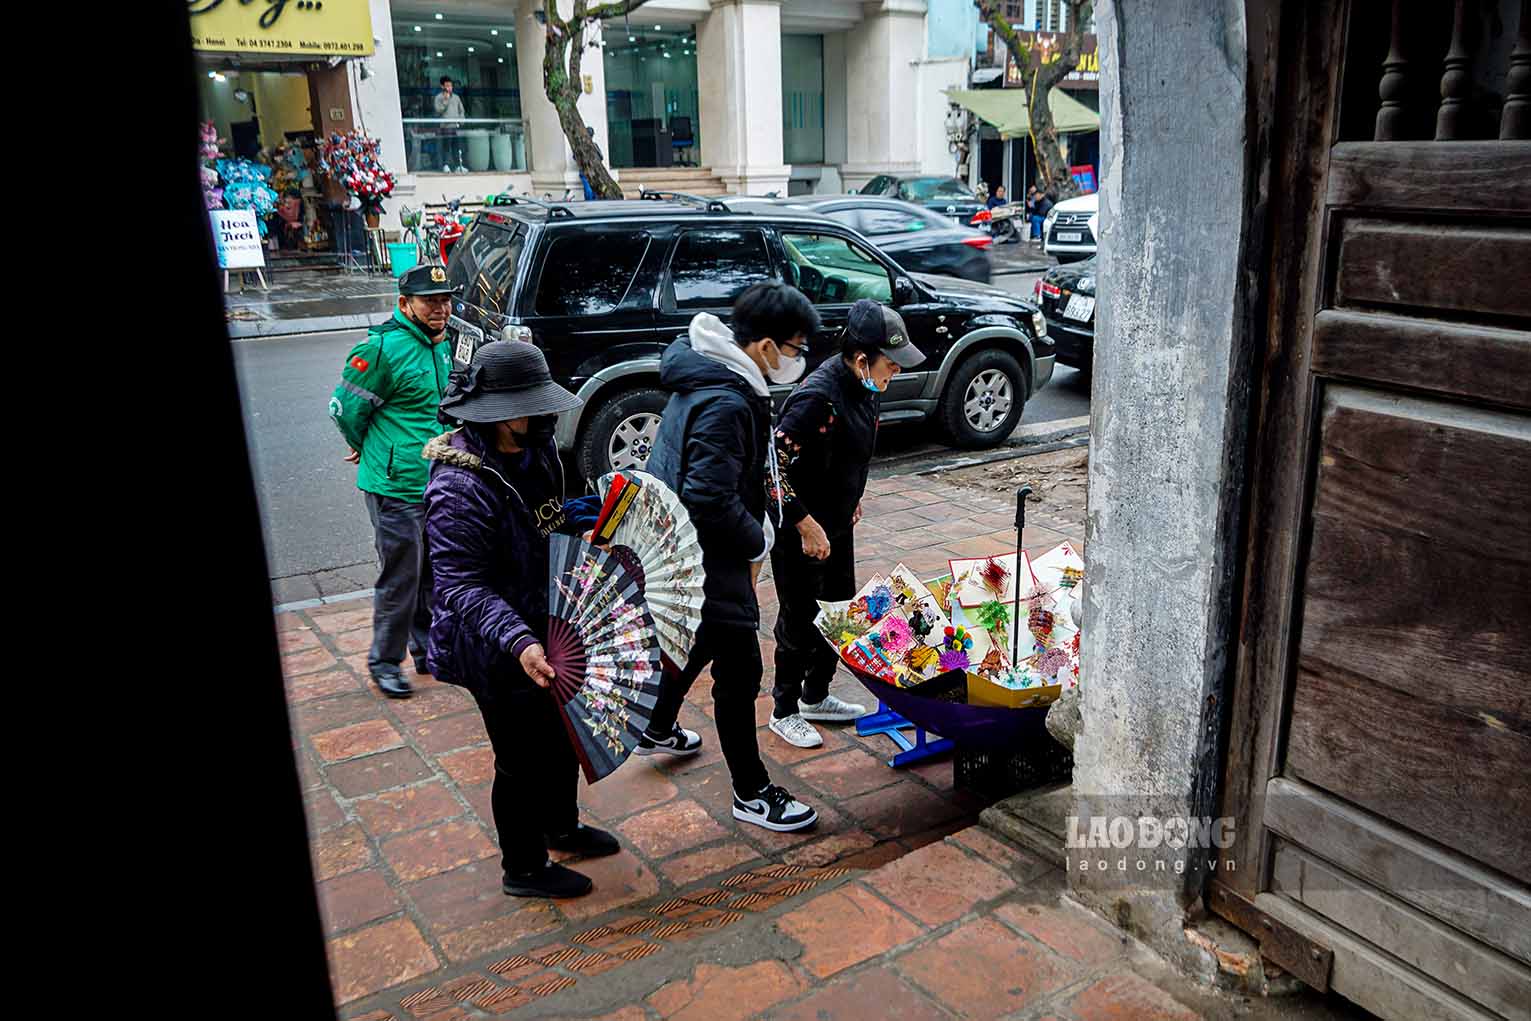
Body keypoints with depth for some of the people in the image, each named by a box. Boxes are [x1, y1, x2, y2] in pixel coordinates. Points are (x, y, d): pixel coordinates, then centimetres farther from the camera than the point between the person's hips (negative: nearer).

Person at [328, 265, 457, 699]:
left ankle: (427, 648, 35)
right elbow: (345, 407, -11)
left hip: (439, 484, 8)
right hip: (397, 488, -8)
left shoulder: (443, 343, 9)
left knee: (432, 573, 18)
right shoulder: (384, 347, -18)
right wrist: (367, 448, 4)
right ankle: (384, 661, 18)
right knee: (400, 577, 1)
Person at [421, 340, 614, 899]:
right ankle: (523, 869, 33)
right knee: (524, 758, 9)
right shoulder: (460, 488, -29)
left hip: (548, 627, 9)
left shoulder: (534, 451, -2)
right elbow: (462, 586, -30)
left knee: (563, 735, 25)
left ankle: (562, 826, 51)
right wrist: (517, 641, -42)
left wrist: (570, 516, -2)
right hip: (497, 651, -8)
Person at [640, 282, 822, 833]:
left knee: (698, 642, 28)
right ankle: (752, 793, 16)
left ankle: (658, 730, 50)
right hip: (706, 561, -10)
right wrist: (757, 542, -16)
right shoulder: (726, 403, -28)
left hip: (680, 550, 10)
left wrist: (756, 525, 6)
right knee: (739, 670, 1)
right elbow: (711, 499, -31)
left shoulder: (703, 378, 5)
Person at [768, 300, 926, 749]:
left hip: (837, 524, 9)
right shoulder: (818, 397, -29)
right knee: (799, 622, 4)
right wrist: (806, 525, -25)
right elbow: (774, 465, -29)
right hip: (799, 531, -9)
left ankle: (816, 697, 38)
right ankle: (784, 713, 24)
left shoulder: (865, 388, 0)